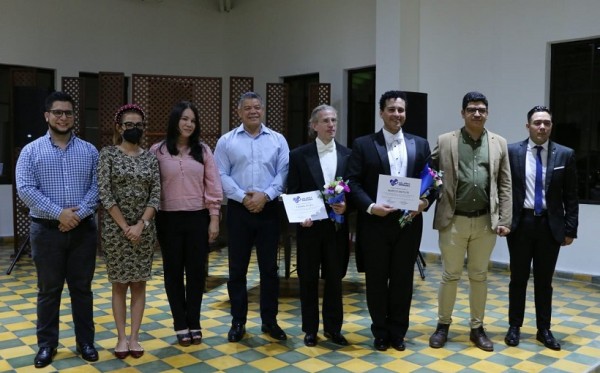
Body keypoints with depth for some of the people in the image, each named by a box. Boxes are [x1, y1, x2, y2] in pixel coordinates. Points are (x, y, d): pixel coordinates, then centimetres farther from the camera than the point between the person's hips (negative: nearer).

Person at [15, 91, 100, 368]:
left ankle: (85, 341, 21)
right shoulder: (31, 151, 1)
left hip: (83, 229, 1)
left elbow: (97, 187, -2)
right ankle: (47, 344, 22)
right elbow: (25, 189, -9)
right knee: (49, 290, 9)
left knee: (82, 288, 9)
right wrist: (59, 213, -17)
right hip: (47, 230, -1)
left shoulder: (89, 151, 5)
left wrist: (79, 213, -15)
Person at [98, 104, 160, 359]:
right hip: (115, 228, -2)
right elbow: (105, 194, -10)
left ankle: (134, 337, 17)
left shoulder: (150, 158, 5)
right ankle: (121, 337, 18)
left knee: (139, 283, 7)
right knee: (119, 284, 7)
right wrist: (125, 227, -14)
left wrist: (141, 225, -13)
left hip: (144, 228, 3)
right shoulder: (108, 154, -3)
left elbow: (156, 195, -1)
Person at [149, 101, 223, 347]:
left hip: (198, 218, 1)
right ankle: (180, 325, 20)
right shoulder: (158, 151, -1)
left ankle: (194, 323, 21)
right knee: (173, 272, 8)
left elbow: (213, 187, 3)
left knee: (196, 271, 7)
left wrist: (214, 219, -1)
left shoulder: (203, 151, 4)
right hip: (169, 219, -1)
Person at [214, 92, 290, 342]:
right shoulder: (226, 141, 3)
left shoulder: (278, 140, 6)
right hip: (238, 209, 0)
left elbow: (283, 173, -1)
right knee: (237, 268, 6)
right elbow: (221, 175, -2)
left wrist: (265, 195, -13)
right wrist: (243, 197, -13)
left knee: (269, 267, 6)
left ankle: (269, 320, 19)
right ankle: (238, 321, 18)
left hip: (269, 209, 1)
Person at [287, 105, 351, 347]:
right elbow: (292, 193, -1)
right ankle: (310, 329, 21)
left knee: (335, 278, 10)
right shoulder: (299, 155, 0)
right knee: (308, 279, 8)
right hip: (310, 226, -1)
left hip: (337, 226, 2)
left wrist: (346, 206, -13)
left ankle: (333, 328, 24)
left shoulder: (348, 154, 5)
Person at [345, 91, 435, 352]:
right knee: (376, 280, 8)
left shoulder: (420, 145, 9)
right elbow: (353, 182, -5)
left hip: (409, 222, 2)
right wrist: (370, 207, -18)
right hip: (374, 223, -2)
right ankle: (380, 333, 24)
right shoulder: (363, 144, 1)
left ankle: (397, 332, 25)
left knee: (403, 280, 10)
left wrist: (425, 201, -11)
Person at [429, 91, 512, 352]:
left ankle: (477, 328, 24)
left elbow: (505, 185, 5)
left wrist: (504, 220, 0)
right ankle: (443, 324, 22)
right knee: (450, 275, 6)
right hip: (453, 220, -2)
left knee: (479, 276, 11)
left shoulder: (499, 144, 6)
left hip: (485, 221, 2)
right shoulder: (445, 141, 1)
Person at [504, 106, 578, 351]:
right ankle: (515, 326, 22)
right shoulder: (512, 152, -2)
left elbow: (570, 196, 3)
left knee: (544, 280, 10)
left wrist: (570, 228, 0)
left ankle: (544, 329, 23)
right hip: (520, 223, -1)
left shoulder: (565, 155, 1)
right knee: (518, 278, 9)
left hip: (550, 225, 1)